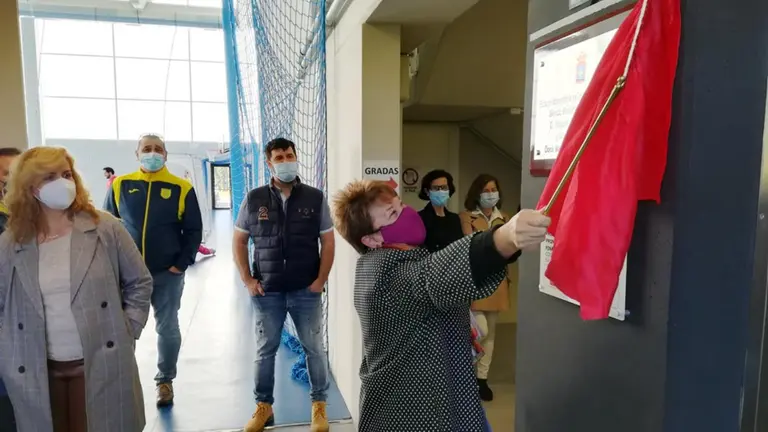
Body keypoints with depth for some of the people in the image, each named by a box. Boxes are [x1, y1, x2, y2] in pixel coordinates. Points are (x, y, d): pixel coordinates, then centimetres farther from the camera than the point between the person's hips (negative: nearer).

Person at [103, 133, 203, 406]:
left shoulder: (181, 188, -2)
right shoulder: (120, 186, 3)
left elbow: (193, 230, -1)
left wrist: (182, 263, -9)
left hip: (167, 273, -1)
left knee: (167, 328, 8)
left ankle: (165, 381, 25)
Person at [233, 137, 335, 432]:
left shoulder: (316, 198, -1)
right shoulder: (254, 199, 1)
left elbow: (328, 241, 1)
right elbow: (239, 241, 6)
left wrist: (321, 280, -6)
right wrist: (247, 279, -2)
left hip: (306, 290, -1)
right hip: (267, 291, 1)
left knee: (314, 348, 9)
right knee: (265, 350, 12)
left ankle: (319, 405, 27)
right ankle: (263, 406, 30)